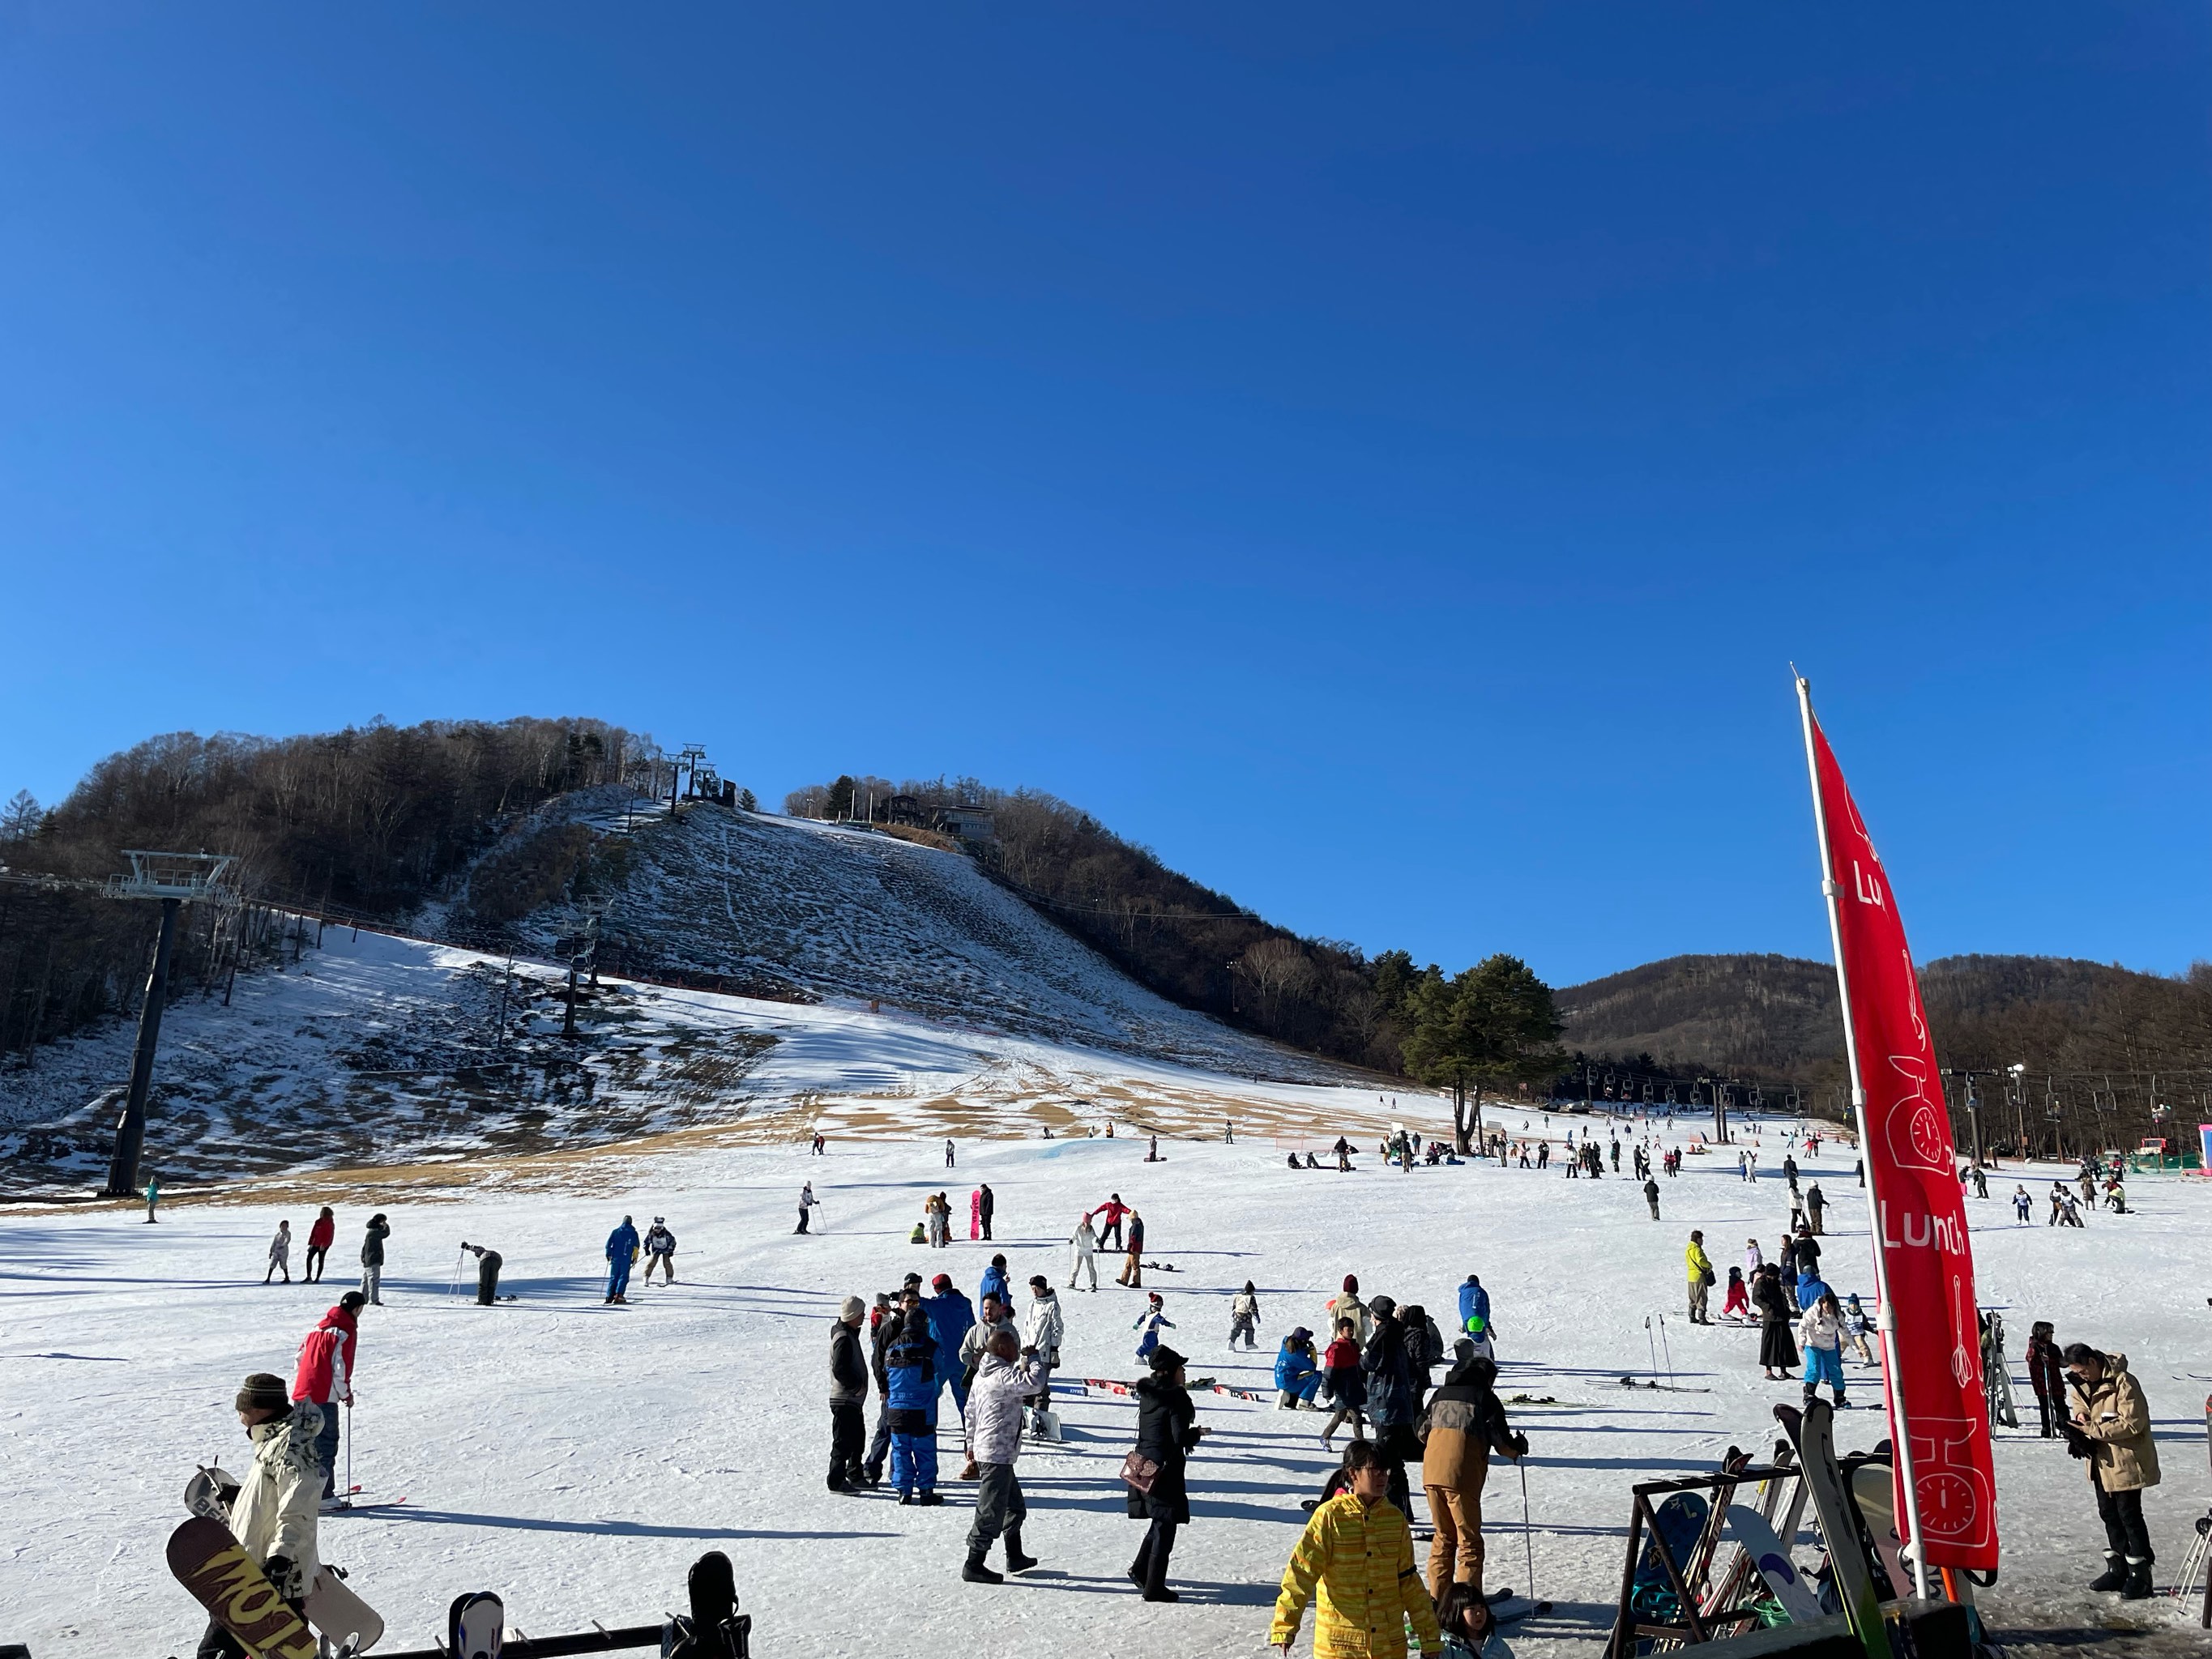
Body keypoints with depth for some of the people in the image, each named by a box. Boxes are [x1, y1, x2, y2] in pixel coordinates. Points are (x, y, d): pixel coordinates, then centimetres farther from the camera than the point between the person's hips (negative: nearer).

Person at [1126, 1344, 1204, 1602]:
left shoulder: (1147, 1393, 6)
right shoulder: (1176, 1398, -17)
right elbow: (1180, 1438, -20)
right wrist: (1198, 1432, -1)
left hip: (1144, 1466, 8)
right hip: (1166, 1469, -8)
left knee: (1161, 1523, 24)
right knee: (1165, 1528, 2)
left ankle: (1140, 1569, 29)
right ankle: (1154, 1587, 7)